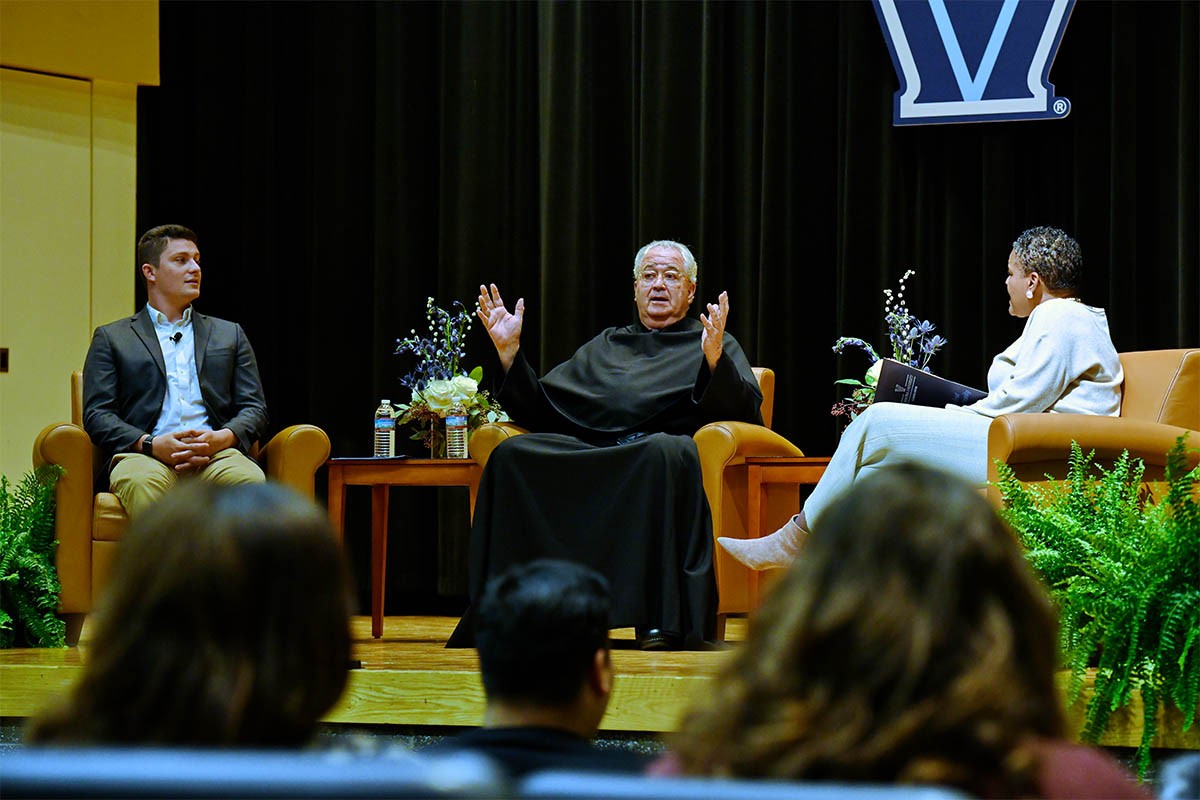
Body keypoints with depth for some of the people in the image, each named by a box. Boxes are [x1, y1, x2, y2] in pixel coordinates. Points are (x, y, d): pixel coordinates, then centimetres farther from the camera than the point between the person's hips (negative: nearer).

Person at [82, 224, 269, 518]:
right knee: (144, 484, -40)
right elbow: (97, 415, 9)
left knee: (250, 481, -35)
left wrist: (223, 438, -6)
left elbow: (254, 409, 19)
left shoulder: (229, 334, 27)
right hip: (143, 456, -2)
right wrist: (151, 444, -11)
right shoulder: (111, 338, 19)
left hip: (216, 454, 2)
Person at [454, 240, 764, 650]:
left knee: (666, 451, -41)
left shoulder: (712, 345, 23)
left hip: (659, 454, -3)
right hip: (588, 454, 3)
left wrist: (714, 359, -14)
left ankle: (663, 617, -44)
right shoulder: (604, 347, 34)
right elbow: (539, 411, 28)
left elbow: (746, 412, 3)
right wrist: (509, 350, 16)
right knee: (511, 455, -25)